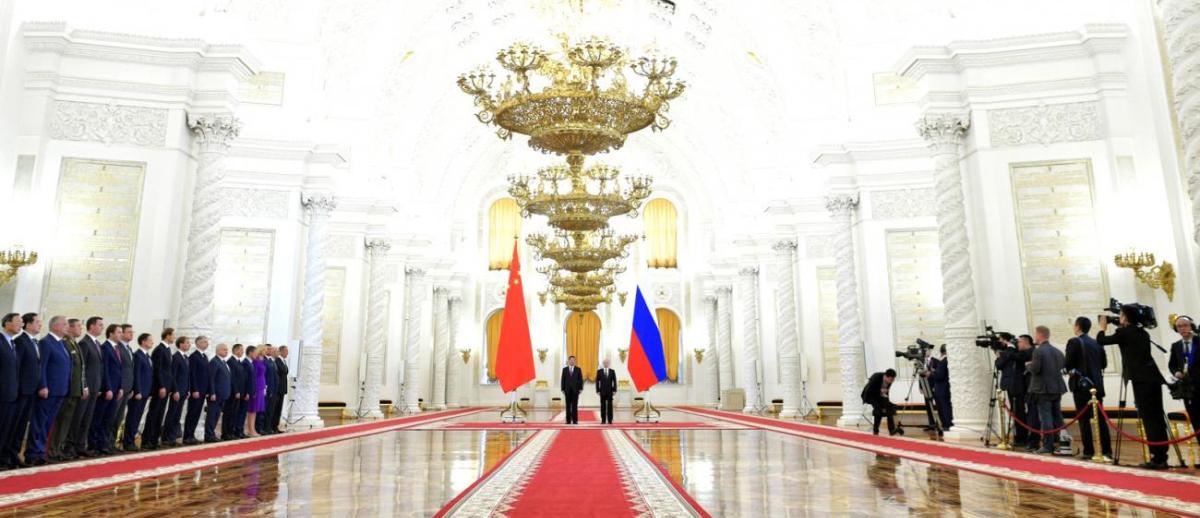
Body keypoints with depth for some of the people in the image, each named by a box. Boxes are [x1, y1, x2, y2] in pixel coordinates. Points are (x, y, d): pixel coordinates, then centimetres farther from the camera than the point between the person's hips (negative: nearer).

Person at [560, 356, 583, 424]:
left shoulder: (578, 369, 4)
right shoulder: (565, 369, 6)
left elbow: (580, 379, 2)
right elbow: (563, 380, 5)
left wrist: (580, 388, -6)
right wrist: (563, 389, -1)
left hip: (575, 390, -1)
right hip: (567, 390, 1)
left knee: (575, 405, -1)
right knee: (568, 405, 3)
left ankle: (575, 420, 0)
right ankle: (568, 420, 5)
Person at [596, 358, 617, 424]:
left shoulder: (612, 371, 5)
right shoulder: (599, 371, 4)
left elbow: (614, 381, 4)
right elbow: (597, 381, 3)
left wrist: (614, 390, -4)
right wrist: (597, 390, -4)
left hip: (610, 391, 0)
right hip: (602, 391, 0)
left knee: (610, 406, 0)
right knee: (603, 406, 1)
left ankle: (610, 420, 2)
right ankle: (603, 420, 4)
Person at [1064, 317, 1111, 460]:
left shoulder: (1074, 342, -9)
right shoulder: (1096, 343, 9)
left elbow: (1068, 363, -12)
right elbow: (1104, 363, 12)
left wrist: (1070, 371, 7)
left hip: (1081, 384, -6)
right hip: (1097, 384, 6)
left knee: (1084, 418, -2)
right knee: (1101, 417, 9)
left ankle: (1088, 451, -2)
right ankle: (1106, 450, 10)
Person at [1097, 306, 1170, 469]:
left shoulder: (1124, 332, -5)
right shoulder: (1142, 332, 16)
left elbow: (1101, 340, 2)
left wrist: (1103, 327, 19)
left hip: (1141, 380, -8)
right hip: (1153, 378, 8)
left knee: (1149, 419, -7)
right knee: (1157, 418, 9)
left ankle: (1156, 458, -7)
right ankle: (1161, 457, 12)